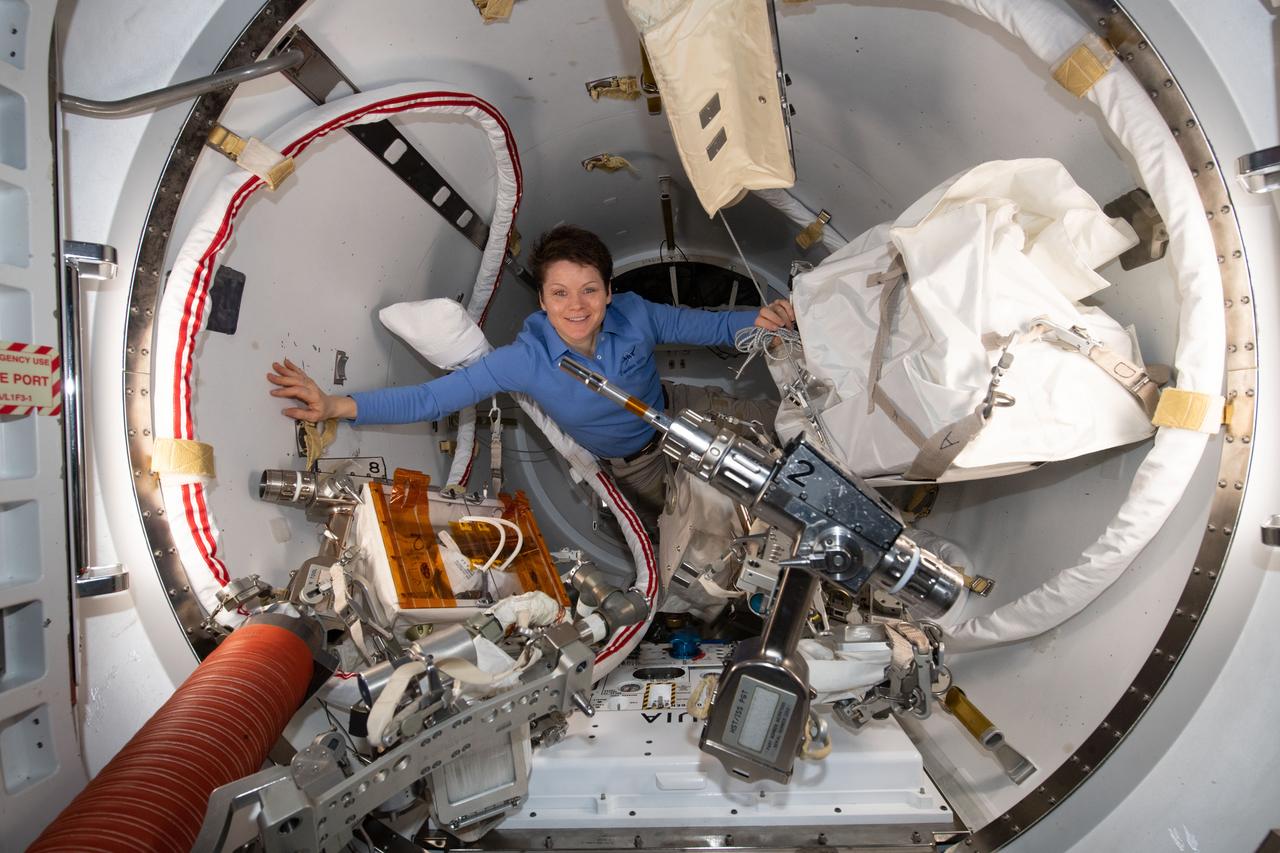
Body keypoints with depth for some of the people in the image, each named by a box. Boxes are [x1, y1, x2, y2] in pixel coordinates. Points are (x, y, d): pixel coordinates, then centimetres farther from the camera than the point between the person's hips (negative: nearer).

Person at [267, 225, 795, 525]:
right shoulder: (526, 361, -33)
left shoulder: (634, 315, -28)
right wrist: (337, 406, -41)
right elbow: (430, 398, -33)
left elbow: (706, 326, -12)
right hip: (636, 465, -2)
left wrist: (760, 320, -32)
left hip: (679, 411, 2)